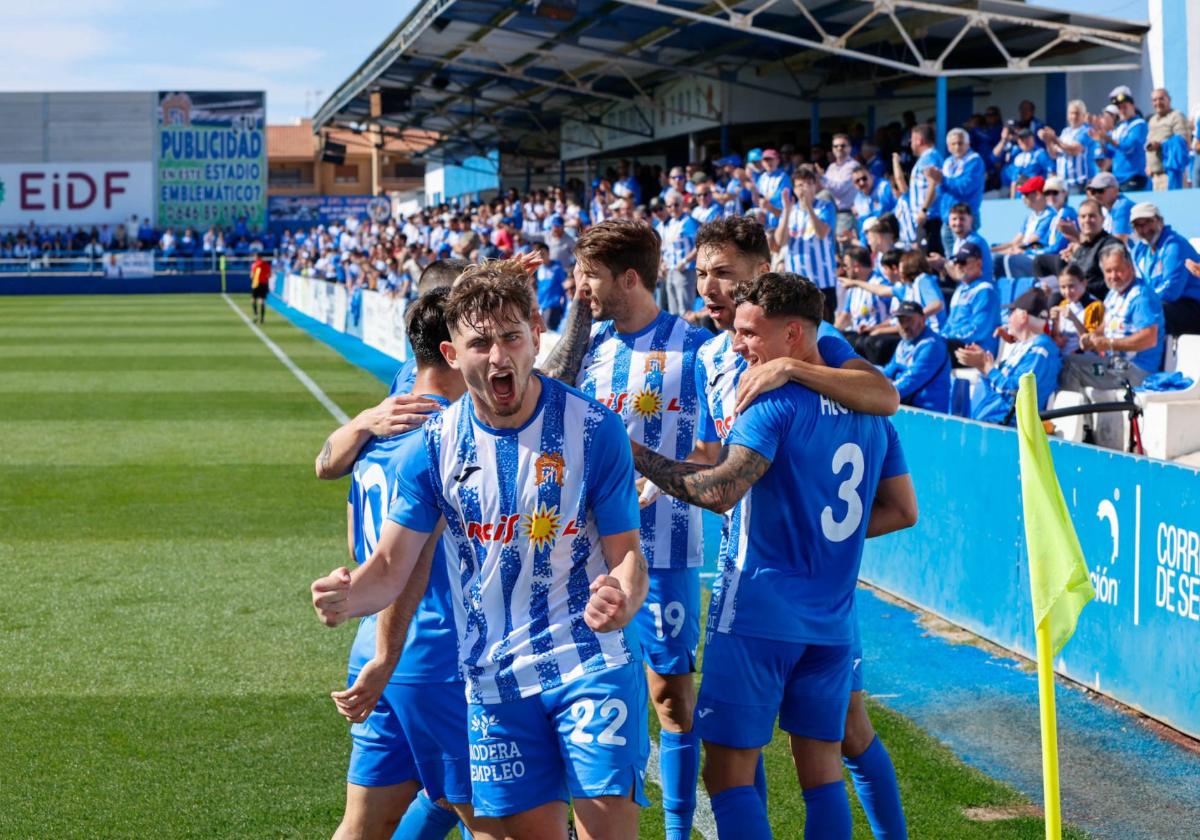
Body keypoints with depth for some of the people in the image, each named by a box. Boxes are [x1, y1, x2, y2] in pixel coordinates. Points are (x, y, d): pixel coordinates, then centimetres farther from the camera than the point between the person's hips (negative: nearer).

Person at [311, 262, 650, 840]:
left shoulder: (594, 429, -9)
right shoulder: (431, 446, -2)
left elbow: (627, 552, -6)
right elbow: (392, 566, 1)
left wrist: (622, 602, -30)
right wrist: (348, 597, -23)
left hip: (592, 661, -2)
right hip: (495, 679, 3)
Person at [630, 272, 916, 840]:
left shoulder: (776, 402, -12)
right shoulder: (866, 407, 11)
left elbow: (719, 491, -23)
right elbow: (902, 511, 16)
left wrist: (636, 455, -16)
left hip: (759, 616, -7)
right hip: (833, 622, 7)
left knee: (728, 771, -1)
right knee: (821, 767, 11)